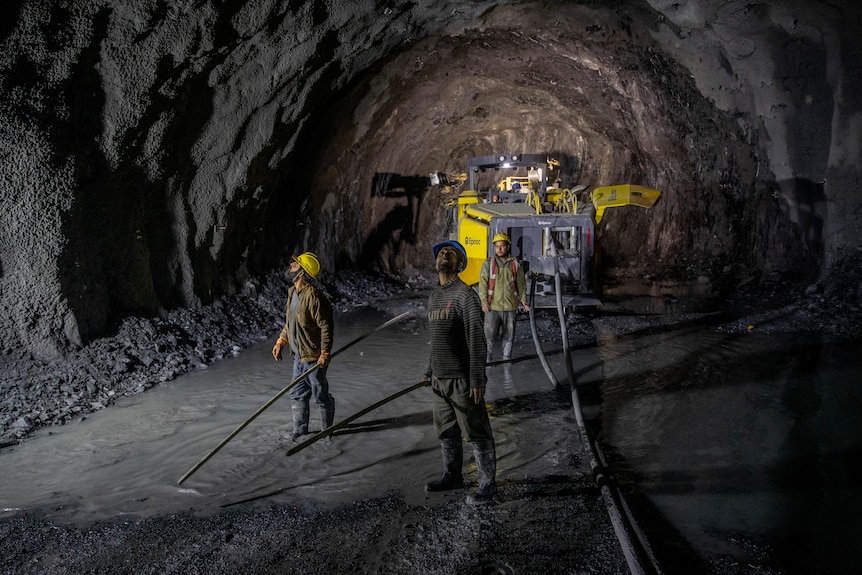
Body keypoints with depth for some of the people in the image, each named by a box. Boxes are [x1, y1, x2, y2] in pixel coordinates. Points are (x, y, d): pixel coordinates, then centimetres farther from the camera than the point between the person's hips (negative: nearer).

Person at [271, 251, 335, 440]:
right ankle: (300, 433, 28)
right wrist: (280, 342, 16)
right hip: (298, 355, 9)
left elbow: (326, 326, -22)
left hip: (313, 357, -9)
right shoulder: (292, 292, 6)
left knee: (321, 396, 7)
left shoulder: (313, 296, -23)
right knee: (297, 396, 15)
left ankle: (327, 431, 25)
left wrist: (325, 354, -22)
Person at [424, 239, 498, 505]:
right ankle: (452, 475, 34)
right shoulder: (433, 296, 14)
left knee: (477, 433, 0)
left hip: (462, 380, -8)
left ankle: (488, 484, 11)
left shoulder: (465, 294, -12)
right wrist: (430, 370, 20)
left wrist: (477, 379, -20)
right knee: (446, 431, 19)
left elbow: (476, 340, -16)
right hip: (440, 379, 8)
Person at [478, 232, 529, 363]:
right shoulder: (488, 263, 2)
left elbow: (521, 284, 13)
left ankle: (506, 359, 21)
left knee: (508, 336, 9)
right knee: (489, 334, -7)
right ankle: (486, 359, 4)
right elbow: (483, 283, -3)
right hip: (492, 307, -2)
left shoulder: (515, 264, 8)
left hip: (510, 307, 2)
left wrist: (523, 300, 2)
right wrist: (484, 301, -13)